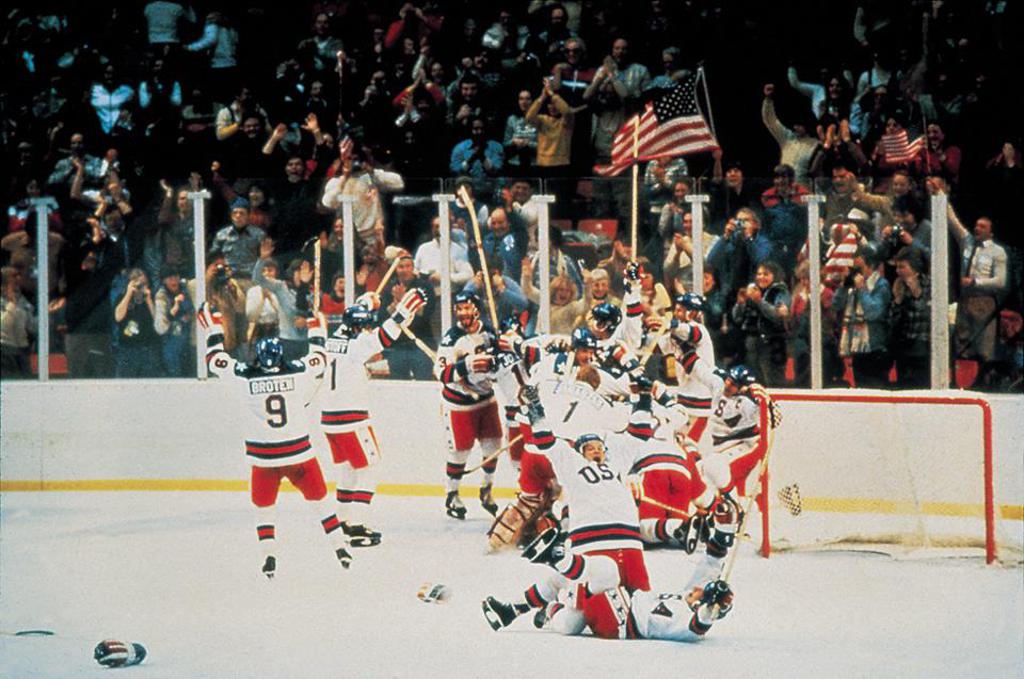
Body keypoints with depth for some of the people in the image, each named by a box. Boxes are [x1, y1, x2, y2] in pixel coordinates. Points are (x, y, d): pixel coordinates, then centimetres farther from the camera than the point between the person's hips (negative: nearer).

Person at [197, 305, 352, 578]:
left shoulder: (245, 378, -10)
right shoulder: (298, 373, -8)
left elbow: (217, 359, 4)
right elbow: (318, 359, 13)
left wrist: (213, 328, 17)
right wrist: (316, 331, 30)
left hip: (263, 457, -1)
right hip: (299, 451, 1)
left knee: (263, 504, 18)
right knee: (319, 498, 16)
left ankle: (269, 554, 8)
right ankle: (340, 548, 16)